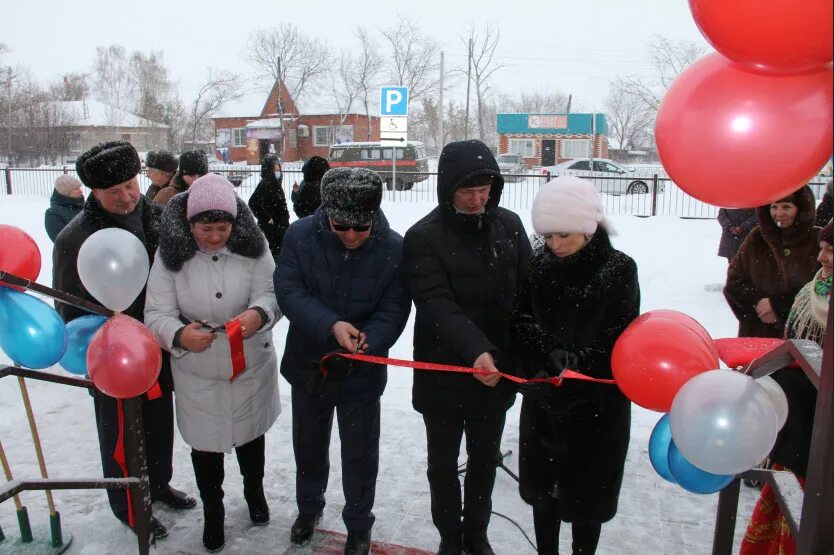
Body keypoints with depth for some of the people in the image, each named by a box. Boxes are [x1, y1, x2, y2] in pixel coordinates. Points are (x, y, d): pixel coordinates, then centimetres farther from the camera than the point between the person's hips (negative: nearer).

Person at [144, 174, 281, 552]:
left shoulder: (252, 247, -12)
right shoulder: (171, 255, -14)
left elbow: (270, 294, -15)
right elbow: (157, 314, -16)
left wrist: (258, 314, -38)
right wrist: (179, 335, -37)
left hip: (251, 366, 1)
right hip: (197, 374, -1)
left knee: (250, 434, 24)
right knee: (205, 444, 17)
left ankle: (255, 492, 52)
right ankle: (212, 511, 43)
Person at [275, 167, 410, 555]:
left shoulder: (393, 248, -17)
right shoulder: (300, 235, -14)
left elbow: (393, 309, -18)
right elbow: (288, 291, -19)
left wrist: (366, 342, -37)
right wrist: (331, 326, -34)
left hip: (362, 373, -2)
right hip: (308, 365, 2)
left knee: (359, 455, 14)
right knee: (308, 446, 24)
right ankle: (309, 507, 52)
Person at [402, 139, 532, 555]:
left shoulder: (509, 225, 0)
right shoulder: (423, 237, -12)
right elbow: (436, 305, -23)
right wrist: (475, 351, -37)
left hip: (498, 372, 3)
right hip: (444, 374, -3)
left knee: (485, 459, 20)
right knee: (443, 463, 15)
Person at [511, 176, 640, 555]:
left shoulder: (619, 269, -12)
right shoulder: (539, 263, -3)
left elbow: (617, 342, -13)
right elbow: (522, 319, -4)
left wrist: (571, 370, -22)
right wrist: (548, 353, -23)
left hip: (597, 404, -3)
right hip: (542, 400, 3)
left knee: (587, 493, 12)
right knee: (542, 486, 17)